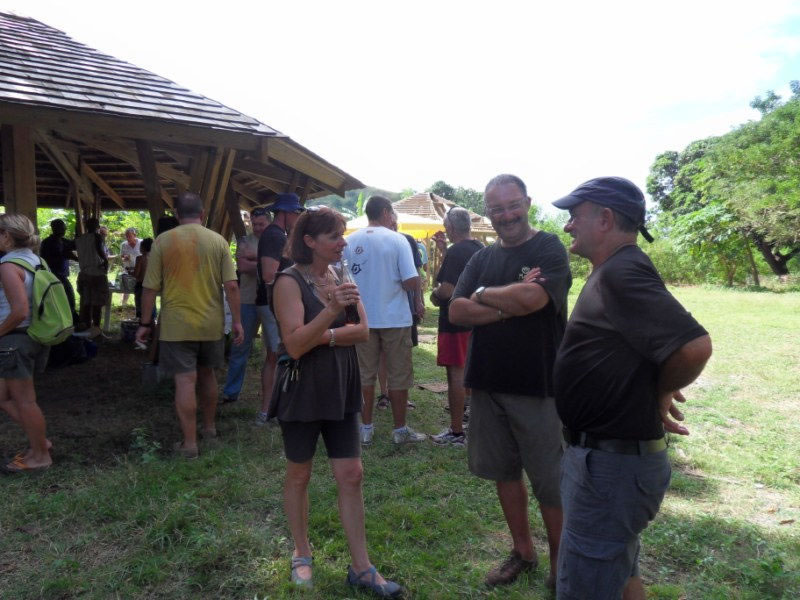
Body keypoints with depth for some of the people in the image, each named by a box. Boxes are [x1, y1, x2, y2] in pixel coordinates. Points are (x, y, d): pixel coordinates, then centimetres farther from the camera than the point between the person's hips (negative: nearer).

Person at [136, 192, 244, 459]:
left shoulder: (163, 241, -5)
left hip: (176, 325, -2)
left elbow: (150, 288, -5)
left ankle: (189, 443, 4)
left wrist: (145, 323, 4)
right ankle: (209, 426, 35)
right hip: (211, 324, 3)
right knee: (207, 374, 21)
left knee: (185, 380, 0)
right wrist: (237, 321, 3)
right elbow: (231, 286, -5)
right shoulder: (218, 241, -2)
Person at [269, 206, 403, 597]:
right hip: (302, 391, -5)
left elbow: (362, 332, -3)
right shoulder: (290, 281, -13)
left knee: (351, 476, 6)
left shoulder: (341, 278, 6)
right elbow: (294, 345, -21)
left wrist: (321, 336, -16)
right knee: (299, 476, 12)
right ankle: (302, 554, 32)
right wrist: (332, 311, -32)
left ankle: (361, 567, 17)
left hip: (340, 390, 5)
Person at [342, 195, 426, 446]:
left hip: (362, 319, 3)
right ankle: (400, 430, 18)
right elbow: (411, 281, -18)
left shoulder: (350, 242, 0)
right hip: (394, 318, -3)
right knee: (399, 376, 9)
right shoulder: (397, 240, -10)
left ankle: (366, 428, 21)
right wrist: (417, 299, 3)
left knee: (365, 374, 13)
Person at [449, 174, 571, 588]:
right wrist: (510, 304, -15)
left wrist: (484, 294, -10)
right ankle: (522, 551, 37)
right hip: (488, 383, 6)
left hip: (537, 386, -5)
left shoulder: (549, 248, -7)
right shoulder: (482, 259, 9)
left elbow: (533, 297, -26)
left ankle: (560, 565, 29)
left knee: (549, 482, 8)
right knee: (504, 471, 17)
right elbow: (456, 312, -3)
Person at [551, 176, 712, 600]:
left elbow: (694, 346, -31)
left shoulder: (623, 272, -22)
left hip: (610, 465, -11)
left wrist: (660, 393, -14)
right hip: (616, 457, 11)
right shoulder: (613, 271, 11)